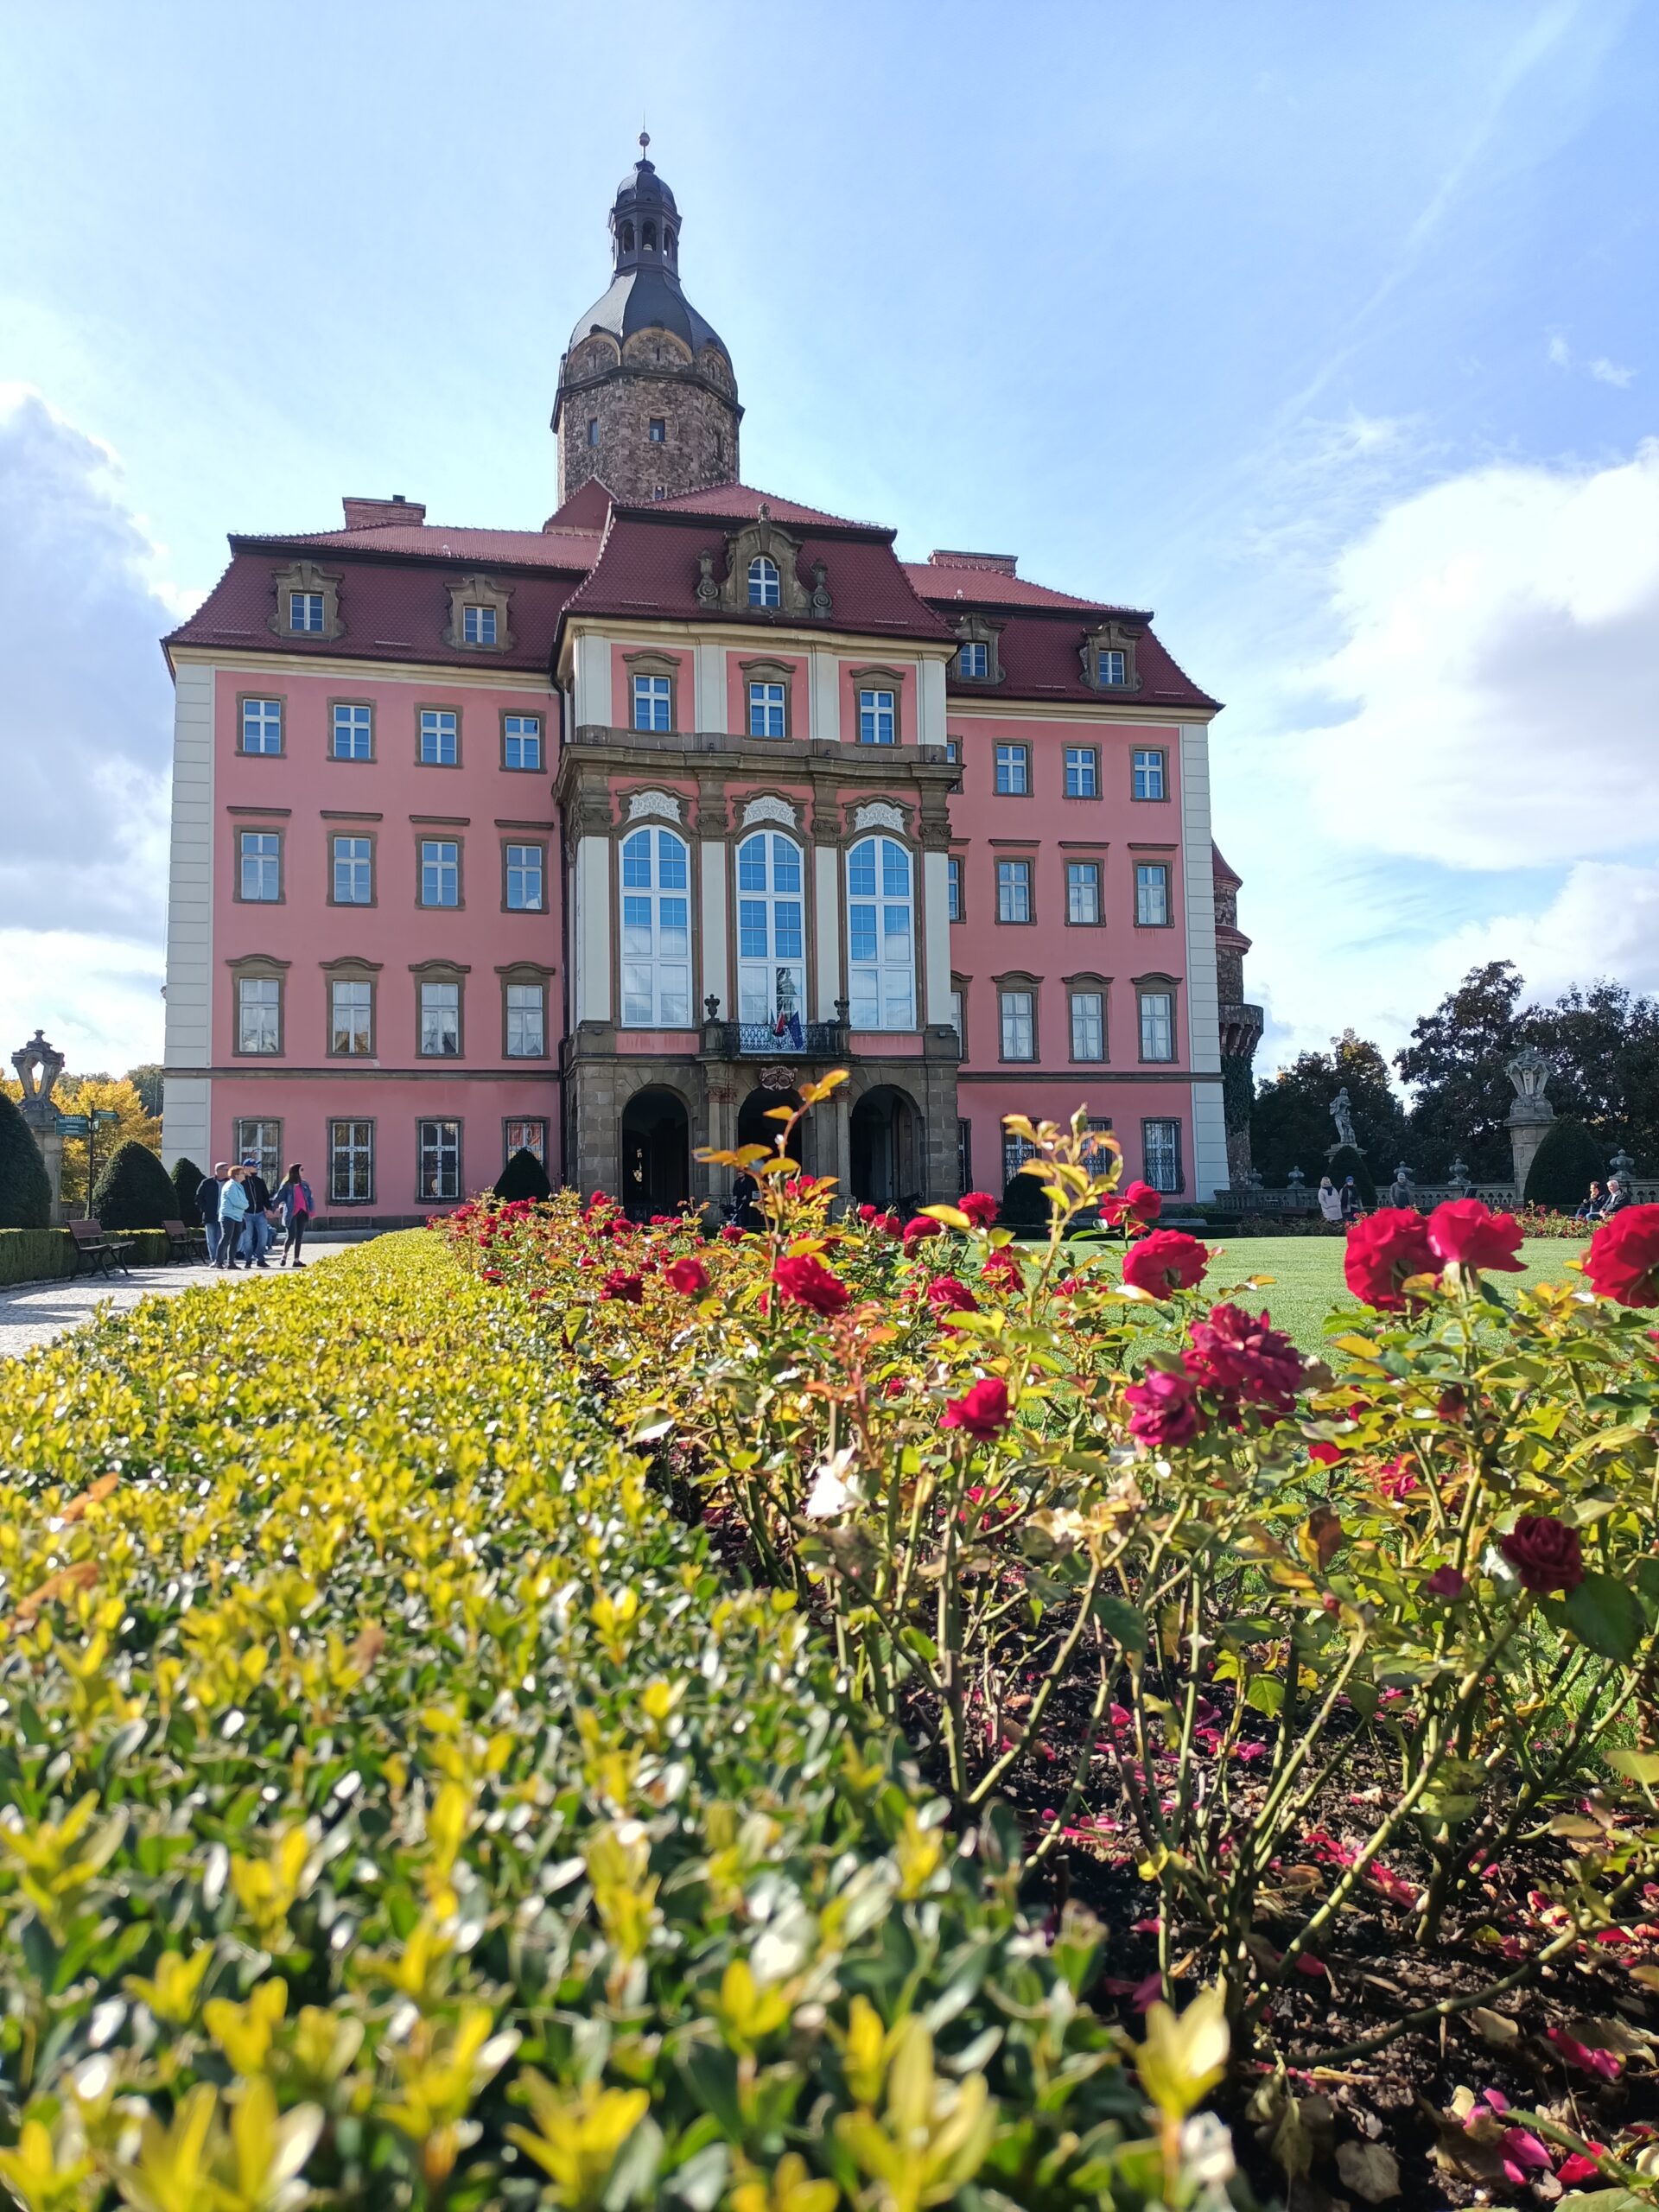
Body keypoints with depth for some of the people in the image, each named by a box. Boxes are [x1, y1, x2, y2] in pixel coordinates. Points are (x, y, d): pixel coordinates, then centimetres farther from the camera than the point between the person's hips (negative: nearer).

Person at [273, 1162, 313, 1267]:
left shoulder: (304, 1184, 11)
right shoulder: (287, 1185, -4)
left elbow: (309, 1198, 13)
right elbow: (279, 1197, -5)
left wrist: (311, 1210, 5)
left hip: (302, 1213, 5)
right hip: (291, 1214, -5)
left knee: (299, 1237, 5)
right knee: (291, 1237, -9)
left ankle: (296, 1260, 10)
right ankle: (284, 1255, 17)